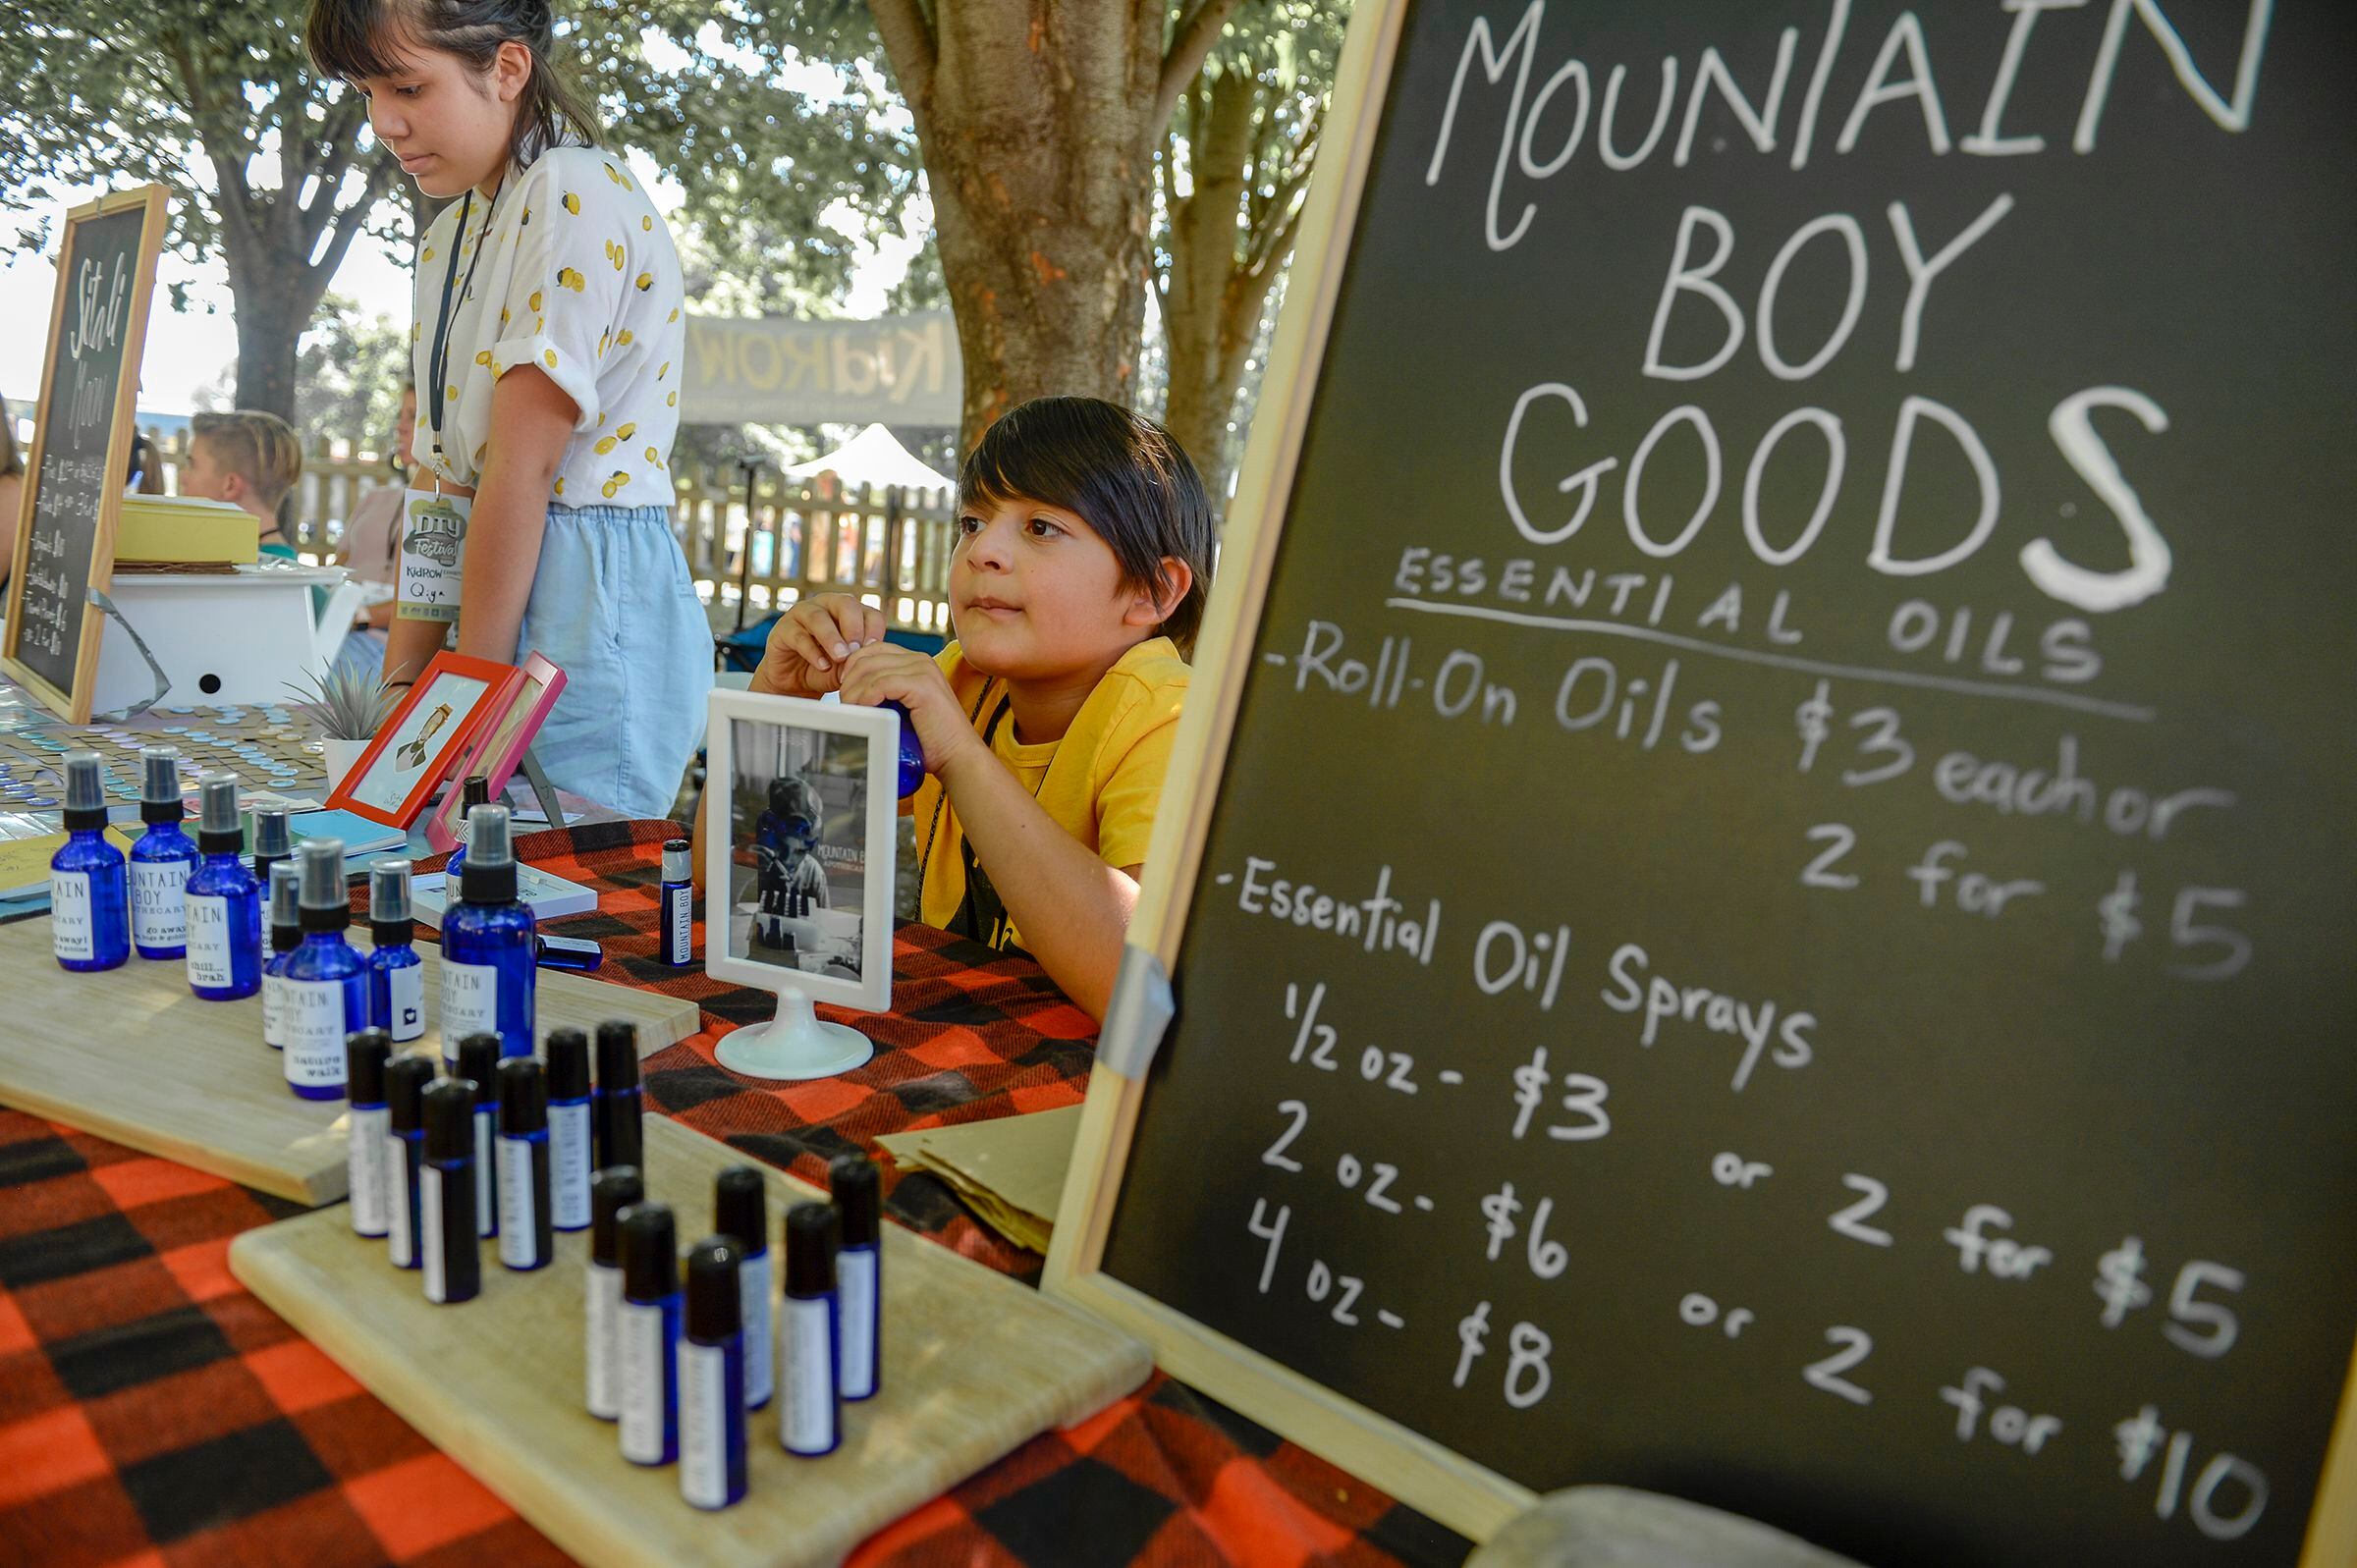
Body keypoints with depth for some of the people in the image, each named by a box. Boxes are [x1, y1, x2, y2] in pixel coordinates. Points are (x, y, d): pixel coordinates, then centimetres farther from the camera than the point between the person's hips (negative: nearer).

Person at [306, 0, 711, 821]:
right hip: (503, 582, 9)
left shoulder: (575, 194, -11)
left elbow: (524, 468, -16)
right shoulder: (450, 236, 18)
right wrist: (401, 681, 9)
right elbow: (444, 477, 15)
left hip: (595, 599, -9)